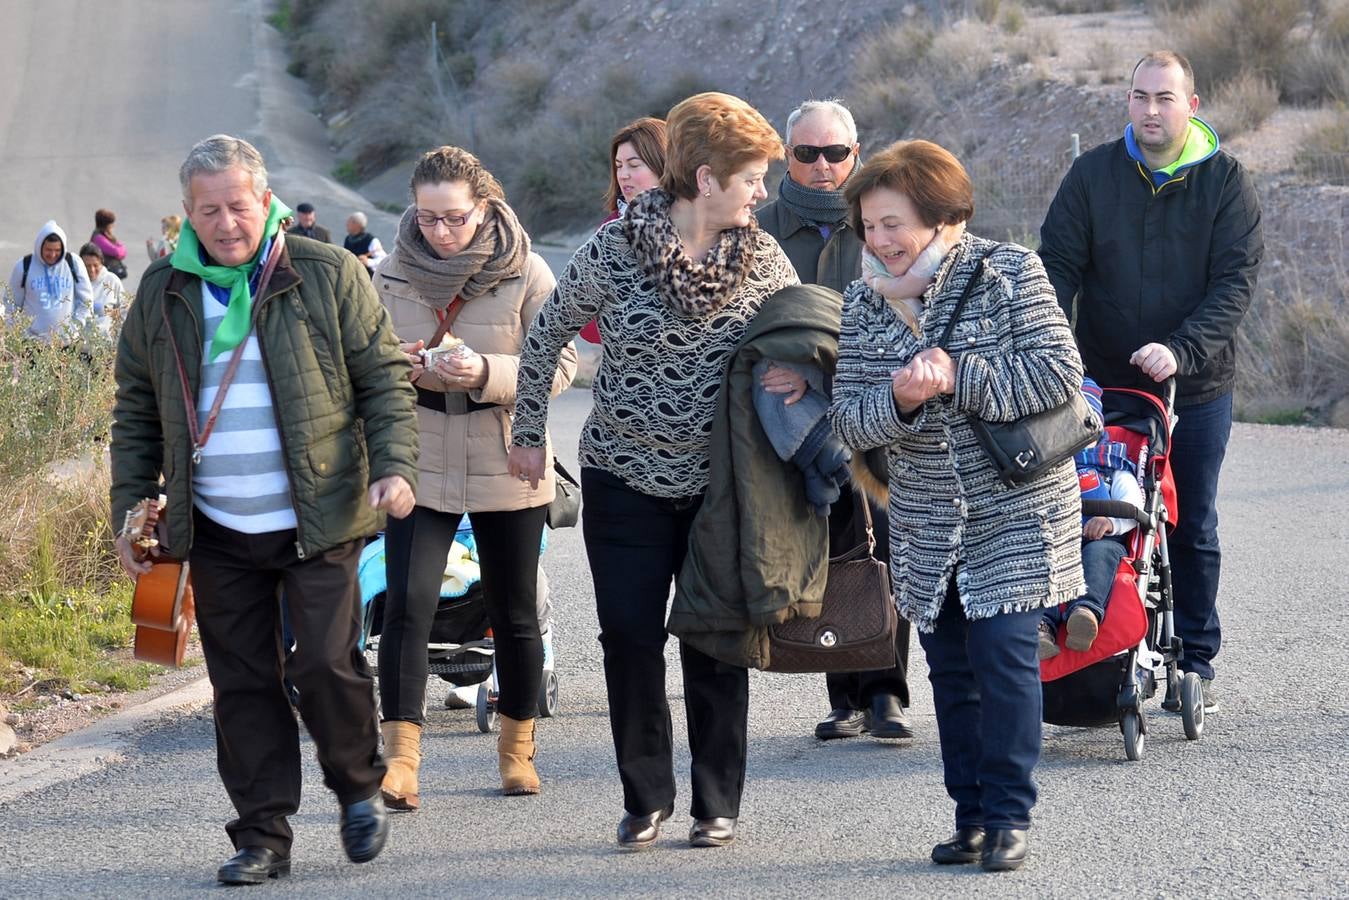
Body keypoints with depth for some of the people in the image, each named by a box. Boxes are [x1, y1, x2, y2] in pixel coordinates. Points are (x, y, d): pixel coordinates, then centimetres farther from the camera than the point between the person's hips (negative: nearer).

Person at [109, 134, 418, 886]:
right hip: (218, 533, 3)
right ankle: (263, 836, 11)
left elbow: (384, 377, 1)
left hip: (318, 520, -3)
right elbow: (137, 413, 14)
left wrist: (395, 465, -12)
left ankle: (360, 787, 19)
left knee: (327, 662, -8)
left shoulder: (329, 276, -2)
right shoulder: (162, 294, 8)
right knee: (243, 682, 4)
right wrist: (131, 510, 9)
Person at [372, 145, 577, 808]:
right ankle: (401, 758, -13)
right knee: (406, 607, -13)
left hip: (508, 467, -1)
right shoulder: (392, 274, 1)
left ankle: (517, 747, 28)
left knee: (514, 615, 10)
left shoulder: (526, 273, -7)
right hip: (419, 464, 1)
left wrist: (487, 374, -24)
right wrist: (401, 366, -15)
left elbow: (559, 366, -8)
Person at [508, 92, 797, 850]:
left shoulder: (763, 258, -3)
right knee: (629, 638, 0)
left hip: (721, 483, 1)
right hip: (626, 480, -1)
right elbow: (547, 336, 3)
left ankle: (718, 803, 15)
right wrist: (529, 433, 8)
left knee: (716, 643, 4)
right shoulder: (614, 252, -10)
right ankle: (647, 798, 14)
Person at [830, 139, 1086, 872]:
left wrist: (959, 377, -22)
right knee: (951, 668, 8)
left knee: (1003, 654, -11)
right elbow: (850, 421, -1)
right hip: (926, 527, 4)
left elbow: (1059, 372, -17)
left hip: (1014, 511, -4)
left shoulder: (1008, 273, -9)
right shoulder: (863, 304, 3)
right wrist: (898, 399, -23)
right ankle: (970, 816, 19)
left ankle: (1008, 817, 0)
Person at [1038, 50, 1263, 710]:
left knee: (1192, 529, 8)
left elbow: (1236, 280, -10)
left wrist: (1181, 351, -24)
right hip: (1103, 385, 0)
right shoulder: (1093, 175, -1)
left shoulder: (1226, 182, -3)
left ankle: (1194, 660, 18)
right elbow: (1057, 264, -2)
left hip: (1197, 388, 0)